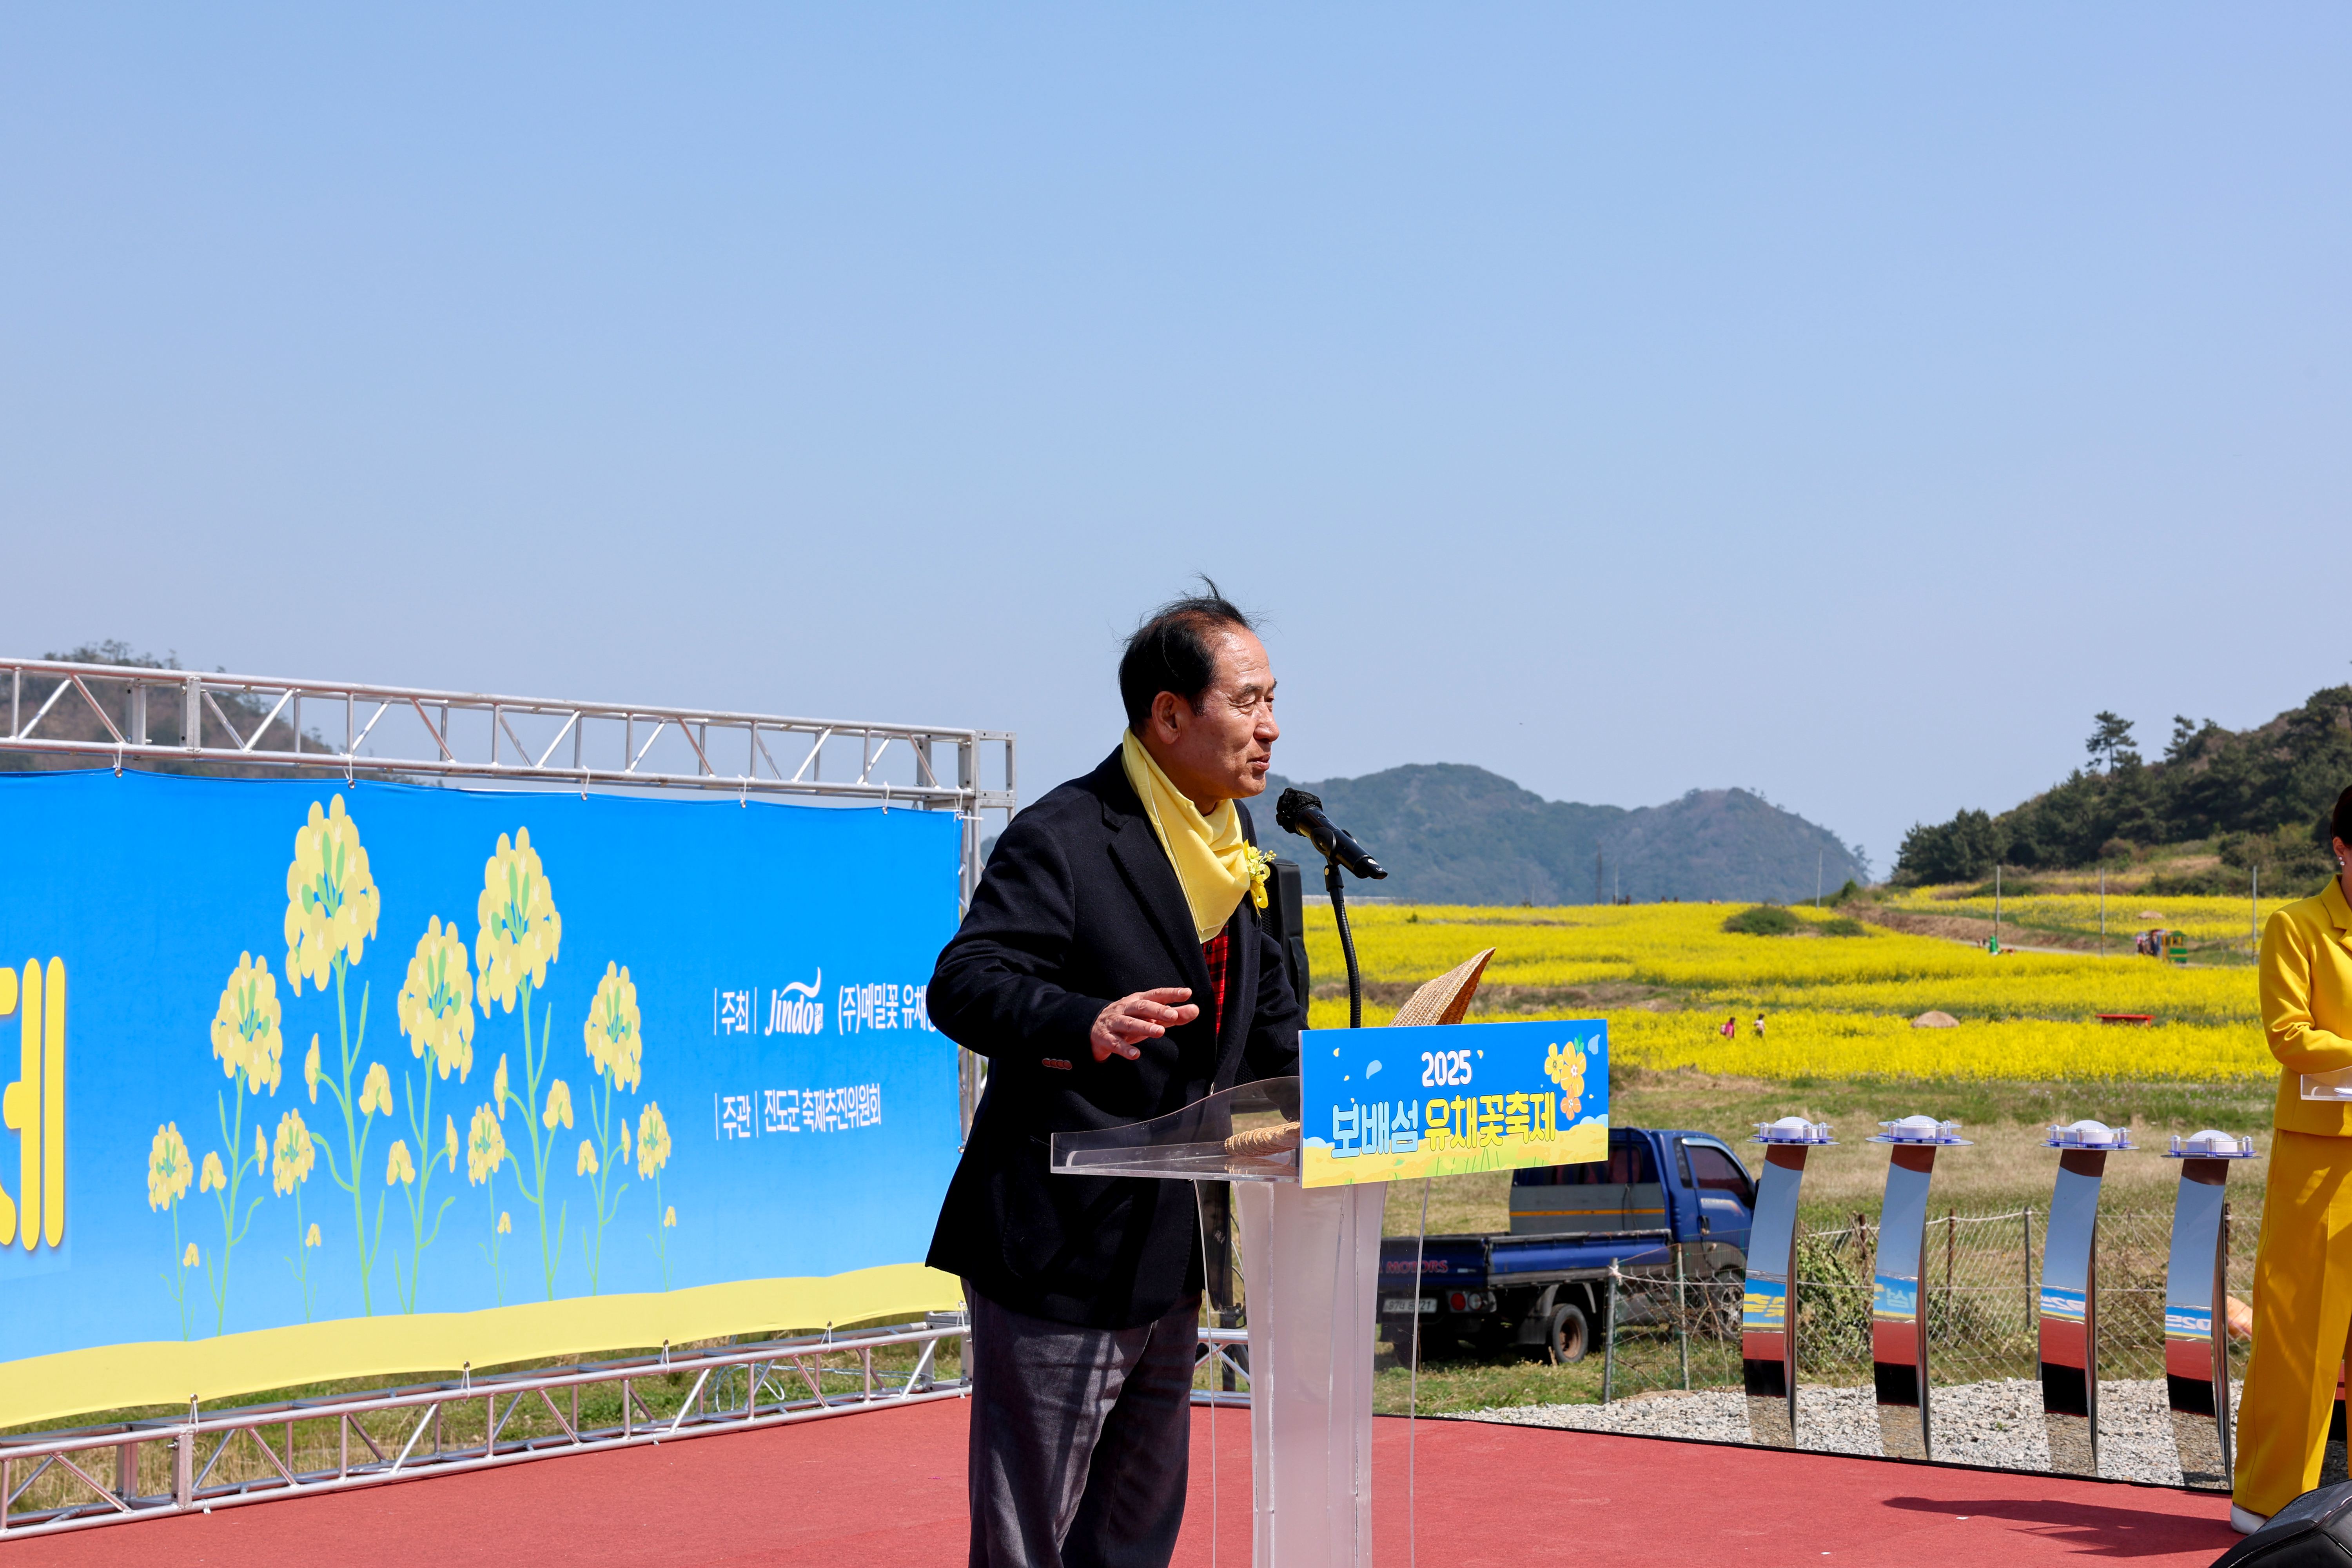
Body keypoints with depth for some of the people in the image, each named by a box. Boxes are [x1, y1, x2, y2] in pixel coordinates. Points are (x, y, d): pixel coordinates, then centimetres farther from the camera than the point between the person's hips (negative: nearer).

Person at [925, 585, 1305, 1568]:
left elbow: (1267, 1024, 24)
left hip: (1167, 1254, 9)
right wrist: (1084, 1025, -44)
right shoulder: (1064, 840, -15)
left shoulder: (1230, 857, 12)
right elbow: (963, 987, -25)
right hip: (1059, 1253, -9)